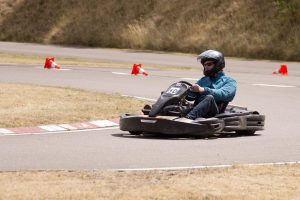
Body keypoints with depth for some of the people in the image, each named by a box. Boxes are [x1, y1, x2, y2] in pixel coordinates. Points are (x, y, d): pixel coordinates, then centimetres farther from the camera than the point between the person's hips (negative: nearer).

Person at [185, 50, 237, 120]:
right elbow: (192, 96, 19)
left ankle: (189, 117, -56)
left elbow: (223, 94, -8)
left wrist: (203, 90, -19)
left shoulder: (229, 81, 14)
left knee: (209, 97, -36)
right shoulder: (203, 80, 31)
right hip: (197, 109, 4)